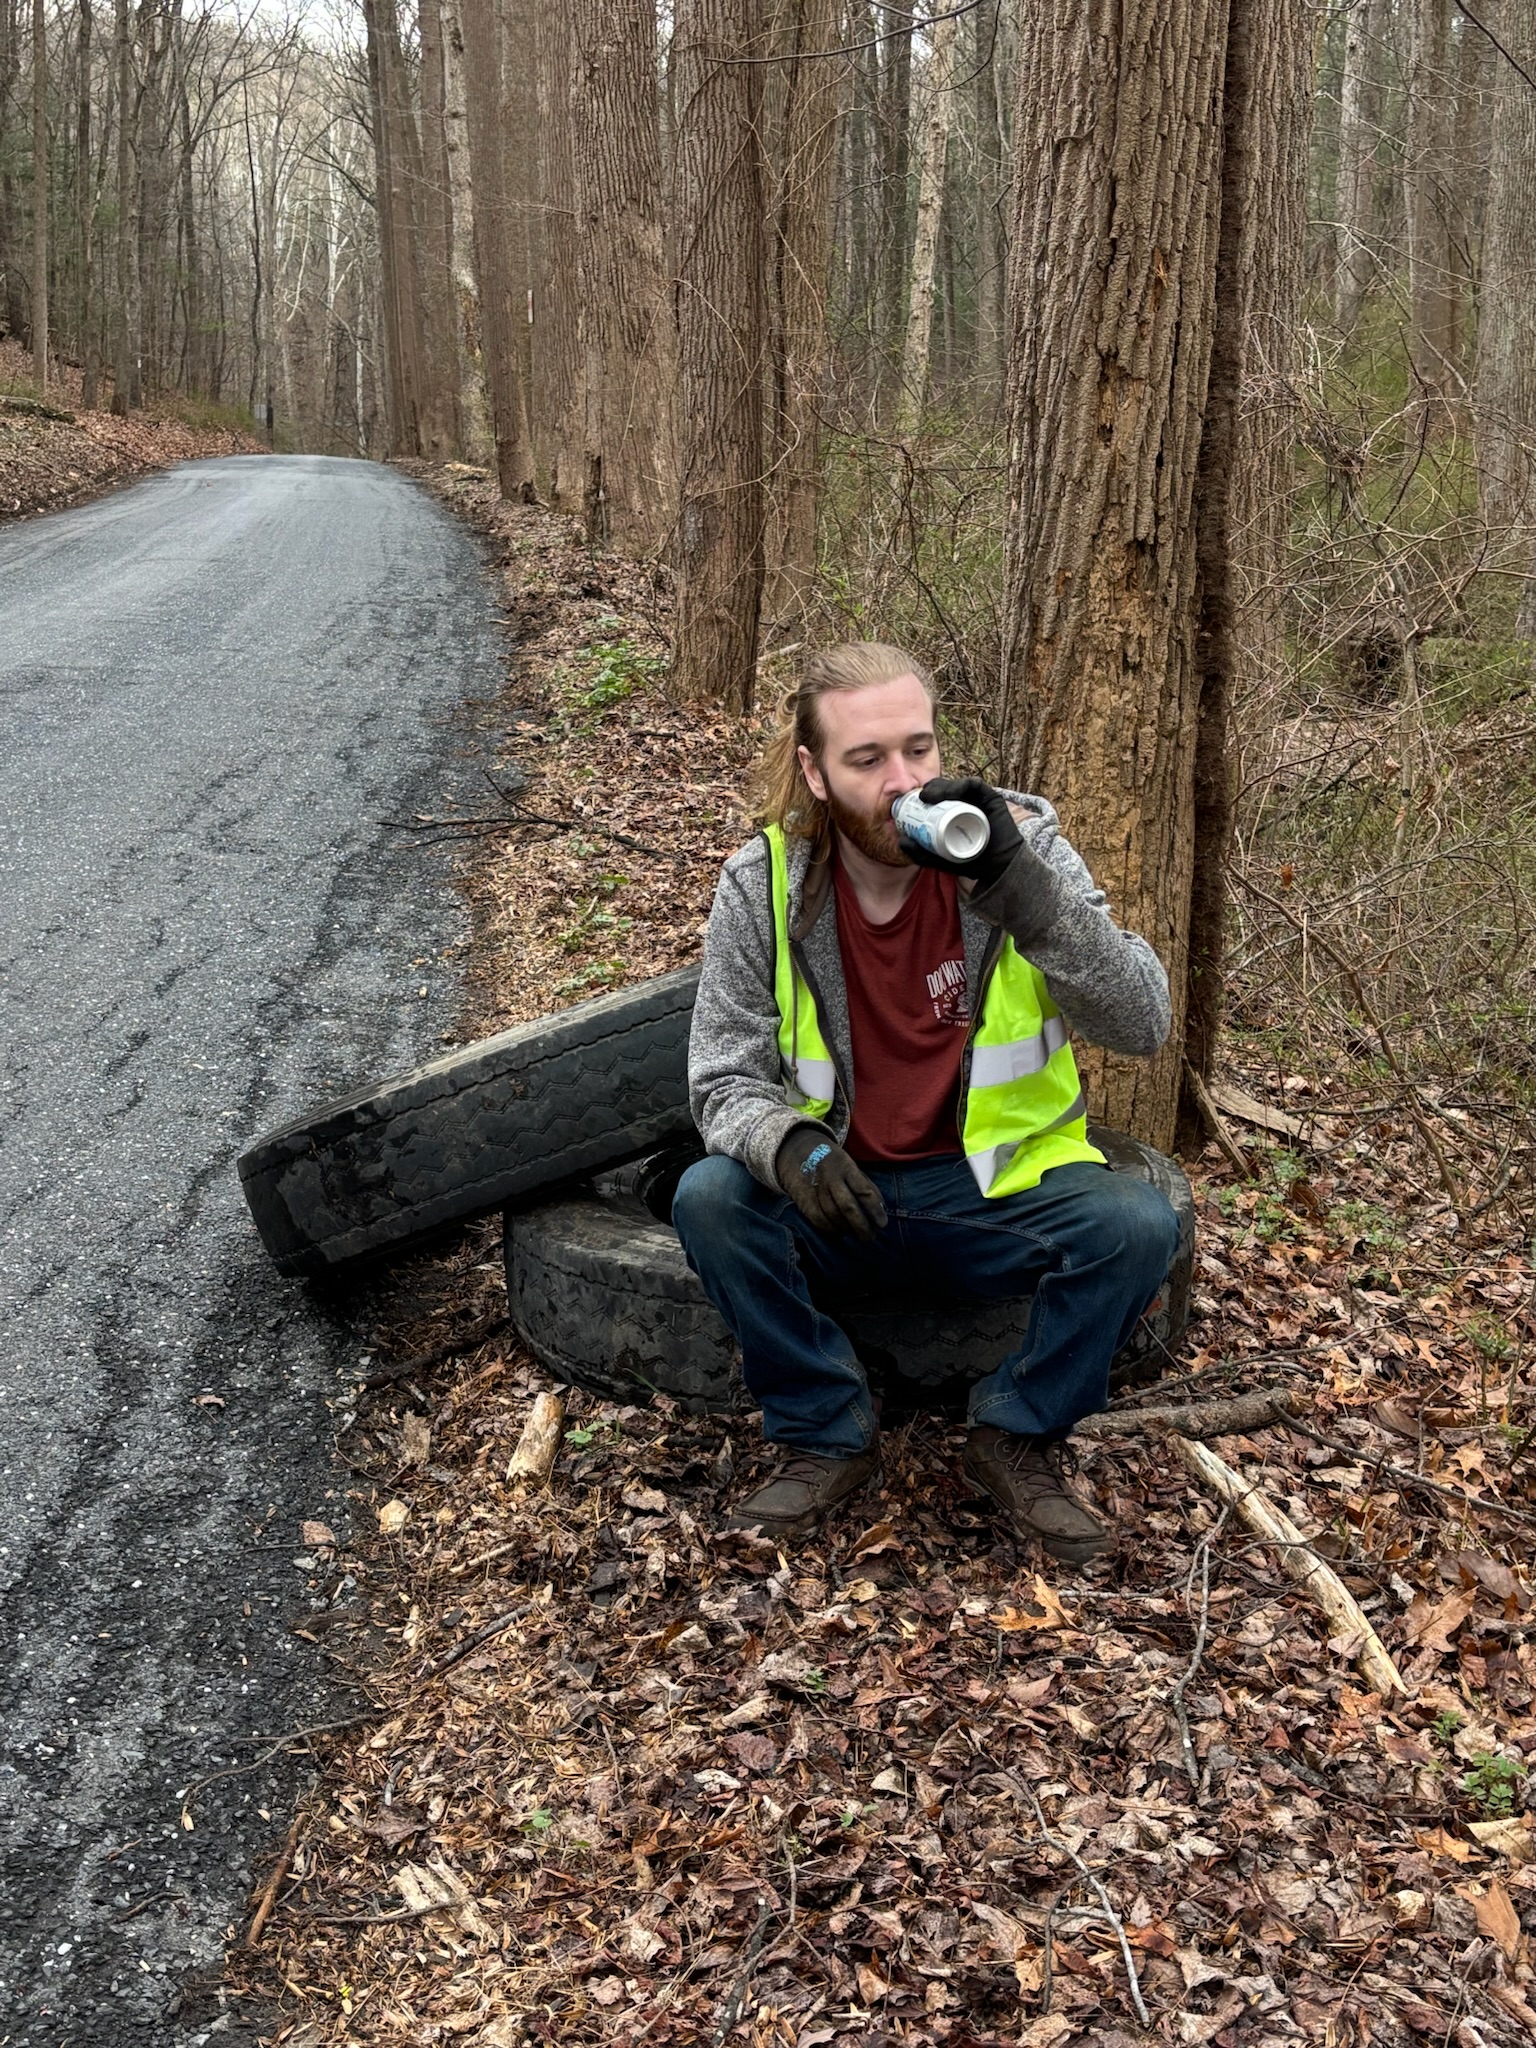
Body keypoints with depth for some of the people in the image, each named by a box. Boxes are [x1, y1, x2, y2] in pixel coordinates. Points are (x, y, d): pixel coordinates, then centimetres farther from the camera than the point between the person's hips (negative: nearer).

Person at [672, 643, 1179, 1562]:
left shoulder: (1019, 842, -11)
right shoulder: (762, 884, -9)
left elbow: (1143, 1024, -20)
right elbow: (725, 1077, -7)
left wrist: (1024, 893, -34)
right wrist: (790, 1146, -31)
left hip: (997, 1187, 0)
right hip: (837, 1197, 1)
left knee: (1138, 1224, -28)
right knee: (709, 1198, -27)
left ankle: (1020, 1439, -2)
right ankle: (829, 1435, -5)